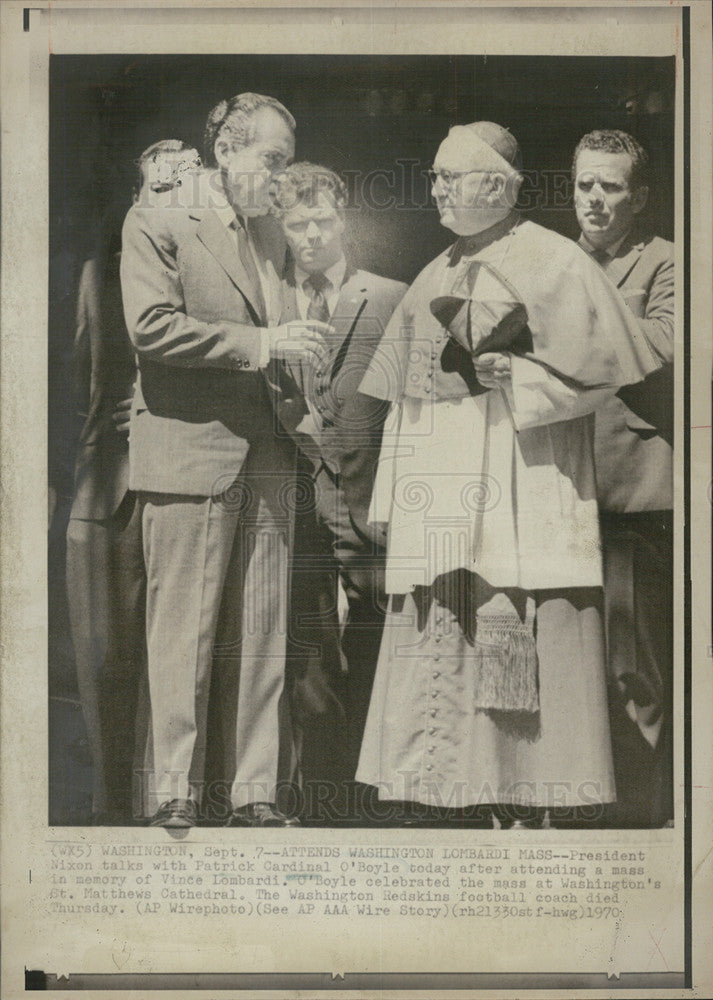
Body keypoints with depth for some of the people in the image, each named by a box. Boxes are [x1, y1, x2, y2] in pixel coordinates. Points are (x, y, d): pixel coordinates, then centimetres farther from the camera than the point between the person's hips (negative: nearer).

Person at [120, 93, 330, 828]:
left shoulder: (270, 235, 21)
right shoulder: (155, 224, 1)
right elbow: (151, 326, -13)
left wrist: (293, 355, 10)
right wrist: (260, 343, -16)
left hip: (266, 457, 6)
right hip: (188, 451, -6)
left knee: (267, 635, 5)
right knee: (183, 635, -3)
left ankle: (255, 794, 14)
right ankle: (175, 795, 9)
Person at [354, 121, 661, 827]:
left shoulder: (555, 262, 1)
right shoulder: (435, 277, 19)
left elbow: (595, 365, -5)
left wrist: (511, 372, -14)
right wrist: (397, 493, 13)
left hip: (517, 498, -6)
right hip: (439, 510, 6)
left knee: (512, 643, -7)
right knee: (433, 654, 5)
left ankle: (523, 803, 3)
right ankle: (439, 800, 13)